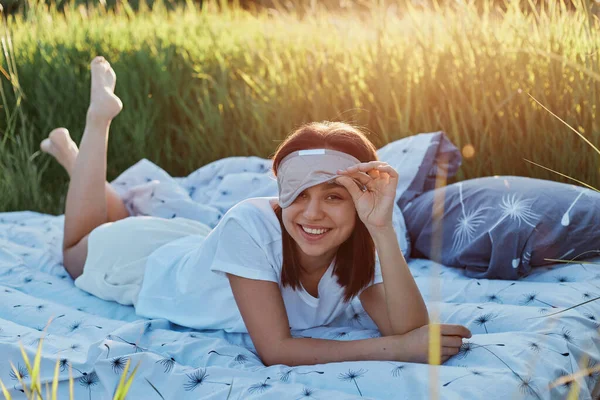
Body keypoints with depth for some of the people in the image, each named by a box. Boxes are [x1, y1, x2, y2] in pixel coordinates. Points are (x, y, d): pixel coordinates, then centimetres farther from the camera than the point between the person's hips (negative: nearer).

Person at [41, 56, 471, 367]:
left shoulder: (362, 246, -31)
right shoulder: (251, 224, -44)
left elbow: (409, 328, -42)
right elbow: (274, 349, -47)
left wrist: (383, 229, -53)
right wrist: (397, 347, -53)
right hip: (146, 263, -3)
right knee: (79, 249, 29)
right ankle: (100, 116, 37)